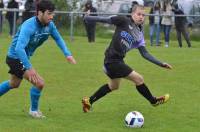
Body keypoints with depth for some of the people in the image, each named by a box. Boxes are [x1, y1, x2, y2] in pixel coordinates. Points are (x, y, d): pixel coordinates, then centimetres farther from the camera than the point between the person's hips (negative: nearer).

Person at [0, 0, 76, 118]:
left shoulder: (49, 25, -10)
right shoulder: (29, 26, -34)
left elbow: (58, 38, 7)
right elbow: (19, 48, -42)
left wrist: (67, 54, -8)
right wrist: (29, 68, -46)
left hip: (23, 58, 9)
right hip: (16, 58, -9)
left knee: (14, 84, 29)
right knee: (39, 83, -15)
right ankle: (34, 110, 9)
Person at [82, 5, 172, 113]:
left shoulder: (139, 35, 9)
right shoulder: (124, 21, -9)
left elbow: (145, 54, 9)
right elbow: (106, 20, -11)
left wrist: (161, 64, 4)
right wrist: (88, 18, -14)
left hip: (118, 60, 9)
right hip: (112, 60, -9)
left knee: (114, 86, 28)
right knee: (138, 79, -3)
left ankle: (89, 101, 39)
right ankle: (154, 101, 17)